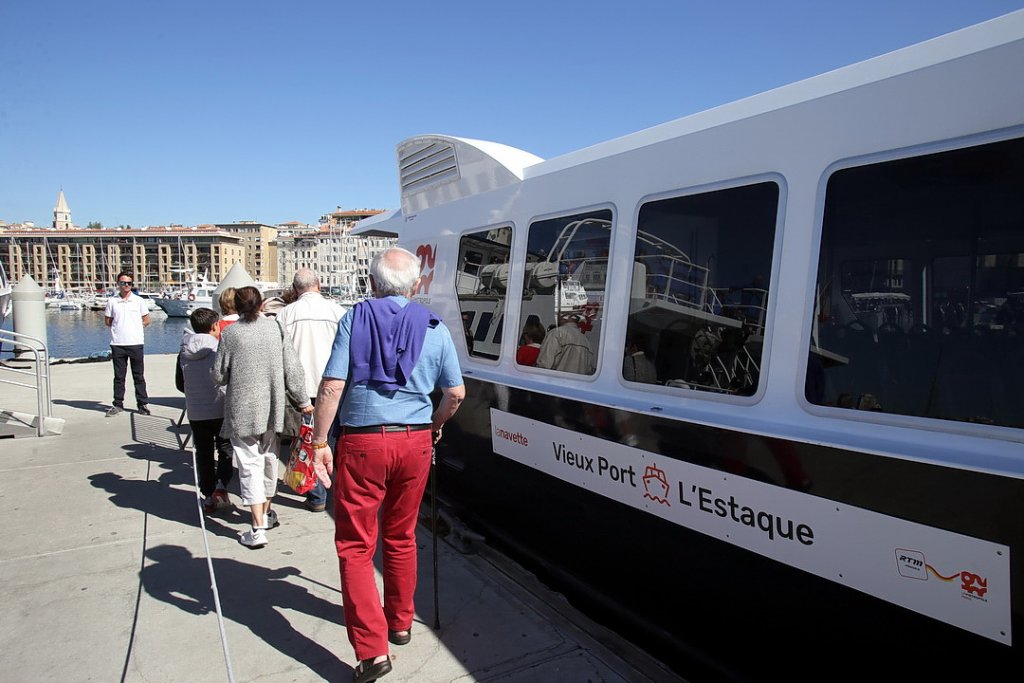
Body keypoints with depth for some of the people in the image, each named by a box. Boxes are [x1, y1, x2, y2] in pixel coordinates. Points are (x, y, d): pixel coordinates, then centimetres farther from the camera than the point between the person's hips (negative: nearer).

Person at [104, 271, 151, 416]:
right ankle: (118, 404, 19)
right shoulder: (112, 301, 5)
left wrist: (135, 327, 1)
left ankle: (143, 404, 12)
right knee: (119, 376, 9)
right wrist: (119, 328, 3)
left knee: (139, 376, 5)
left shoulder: (139, 300, 3)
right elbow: (108, 321, 12)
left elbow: (146, 320, 8)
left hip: (136, 343, -1)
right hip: (117, 344, 1)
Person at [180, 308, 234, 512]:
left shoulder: (185, 352, 2)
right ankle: (220, 485, -8)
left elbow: (180, 383, 10)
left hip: (195, 412, 4)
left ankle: (208, 497, 16)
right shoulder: (219, 349, -12)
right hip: (220, 409, -4)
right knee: (225, 449, 11)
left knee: (203, 453, 12)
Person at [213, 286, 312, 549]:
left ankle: (258, 528, -2)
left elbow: (219, 375, -3)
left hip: (242, 410, -3)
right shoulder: (275, 327, -2)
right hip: (272, 408, 3)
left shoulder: (230, 333, -8)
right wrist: (302, 400, 7)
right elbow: (292, 367, -3)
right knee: (269, 460, 18)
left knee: (250, 466, 1)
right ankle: (266, 512, 35)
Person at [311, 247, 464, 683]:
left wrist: (319, 442, -4)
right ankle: (400, 623, 36)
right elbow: (456, 393, 4)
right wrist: (434, 426, 21)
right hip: (414, 442, 4)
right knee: (401, 537, 20)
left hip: (362, 442, -3)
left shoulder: (355, 318, -5)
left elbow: (332, 386, -11)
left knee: (355, 545, 7)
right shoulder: (434, 328, 3)